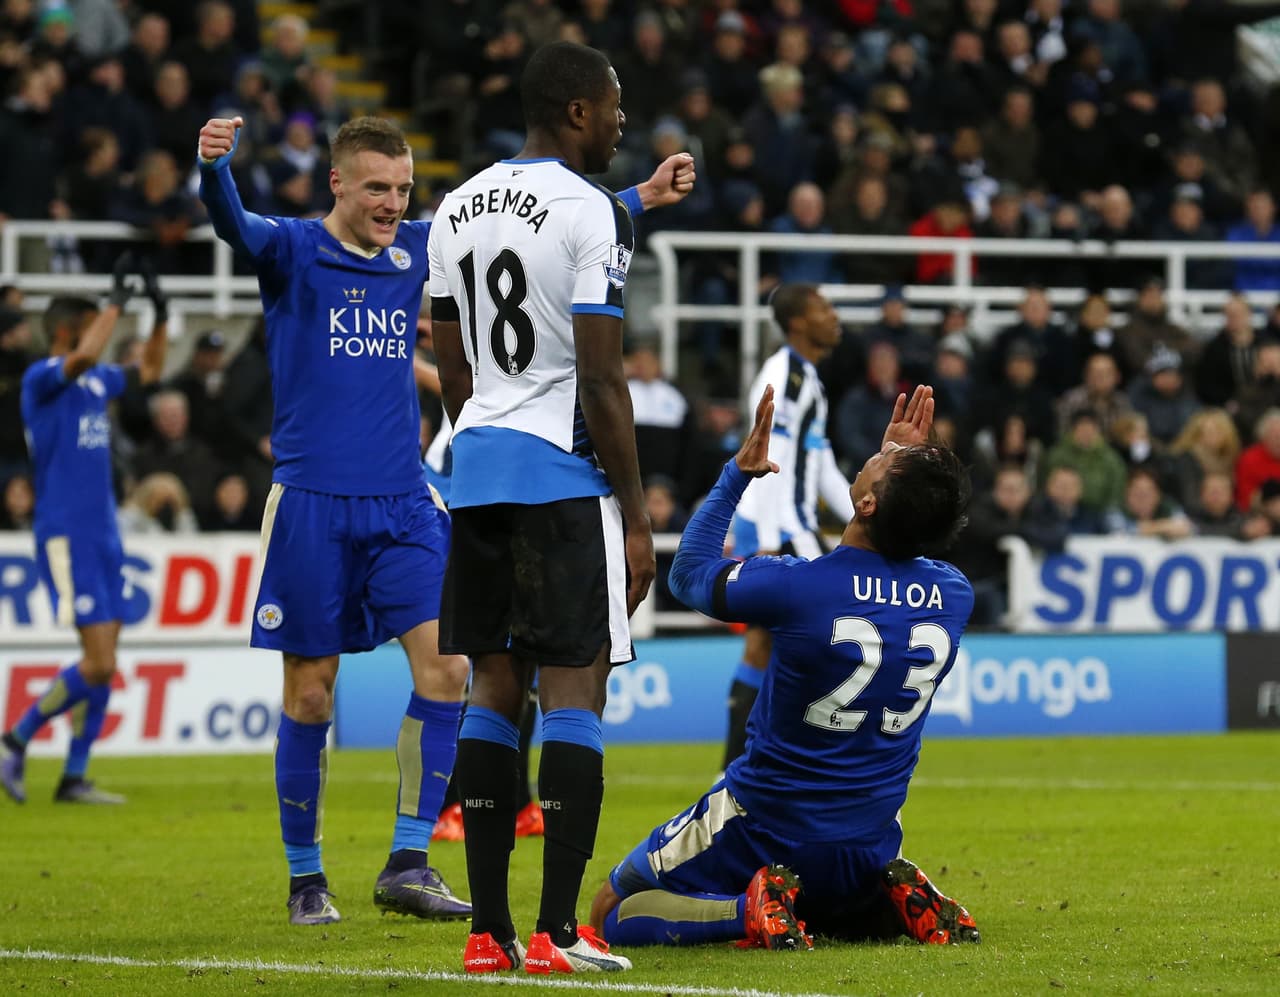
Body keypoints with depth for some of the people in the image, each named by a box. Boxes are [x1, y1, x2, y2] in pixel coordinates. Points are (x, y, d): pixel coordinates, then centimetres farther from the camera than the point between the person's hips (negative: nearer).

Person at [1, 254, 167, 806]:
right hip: (66, 537, -8)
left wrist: (160, 315, 15)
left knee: (104, 665, 5)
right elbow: (83, 356, -30)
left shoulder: (96, 383, 13)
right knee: (98, 663, -13)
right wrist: (118, 298, -23)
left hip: (103, 537, 8)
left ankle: (75, 777, 9)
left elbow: (148, 371, 29)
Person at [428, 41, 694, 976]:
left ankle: (488, 931, 7)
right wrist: (636, 518, -9)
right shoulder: (590, 213, -11)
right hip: (564, 475, -7)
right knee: (574, 693, -4)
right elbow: (603, 382, -13)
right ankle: (557, 933, -8)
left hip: (477, 464, 7)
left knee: (494, 690, 9)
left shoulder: (459, 208, 13)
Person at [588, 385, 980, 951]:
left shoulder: (798, 587, -24)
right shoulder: (954, 596, -10)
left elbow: (691, 573, -3)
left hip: (761, 833, -5)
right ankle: (899, 899, 6)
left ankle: (752, 910, -11)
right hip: (869, 846, 5)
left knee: (611, 915, 11)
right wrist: (912, 460, 16)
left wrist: (739, 473, 4)